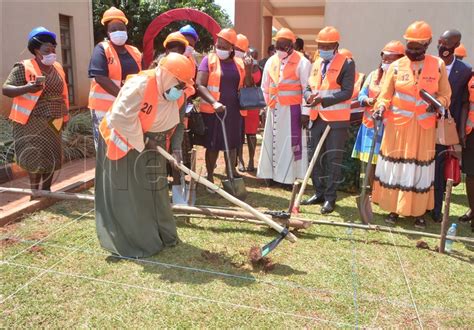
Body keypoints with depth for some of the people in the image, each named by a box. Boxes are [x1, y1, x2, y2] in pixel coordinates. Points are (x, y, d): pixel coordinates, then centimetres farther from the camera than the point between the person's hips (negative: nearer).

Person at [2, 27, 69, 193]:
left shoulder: (57, 68, 11)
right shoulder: (23, 67, -8)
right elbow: (6, 89, -13)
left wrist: (64, 115, 17)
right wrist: (27, 88, -30)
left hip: (52, 122, 6)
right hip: (31, 122, -6)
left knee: (51, 156, 8)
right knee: (34, 157, -6)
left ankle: (46, 191, 20)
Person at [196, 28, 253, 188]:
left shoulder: (240, 63, 8)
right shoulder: (209, 60, -4)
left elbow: (248, 88, 11)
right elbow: (199, 85, -13)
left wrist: (248, 71, -7)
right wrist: (214, 103, -26)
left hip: (234, 110, 4)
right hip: (212, 111, -4)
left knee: (232, 143, 14)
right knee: (213, 145, 5)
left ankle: (231, 171, 29)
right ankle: (210, 177, 20)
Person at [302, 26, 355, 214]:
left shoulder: (347, 64, -6)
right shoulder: (316, 64, 15)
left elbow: (347, 92, -14)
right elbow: (309, 87, 14)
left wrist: (323, 99, -23)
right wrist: (310, 96, -10)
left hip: (337, 120, -7)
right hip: (318, 118, 7)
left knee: (333, 160, -1)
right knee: (315, 158, 11)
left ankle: (330, 198, 8)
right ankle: (319, 193, 24)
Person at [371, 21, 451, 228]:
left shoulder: (438, 65, 2)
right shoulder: (396, 66, 0)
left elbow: (445, 94, 8)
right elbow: (386, 95, 2)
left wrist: (438, 103, -13)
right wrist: (381, 108, -17)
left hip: (424, 128, 0)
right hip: (398, 125, 0)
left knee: (420, 168, 7)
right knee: (395, 166, 5)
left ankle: (419, 211, 18)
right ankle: (393, 208, 17)